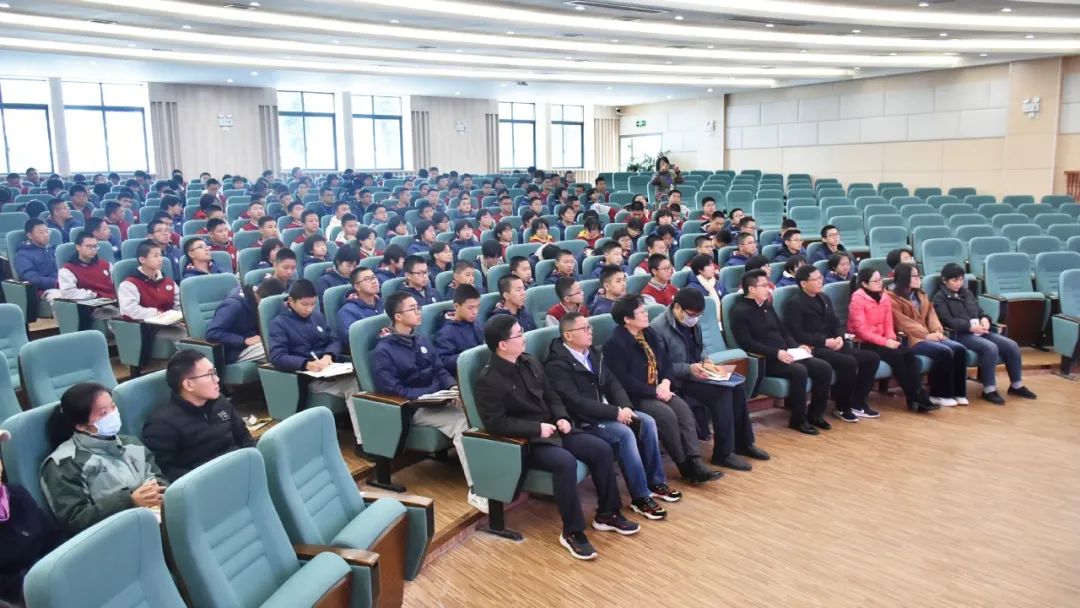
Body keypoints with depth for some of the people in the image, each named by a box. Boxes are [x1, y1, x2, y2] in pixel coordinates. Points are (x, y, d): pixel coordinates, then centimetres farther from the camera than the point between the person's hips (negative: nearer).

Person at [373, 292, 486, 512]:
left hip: (438, 400, 7)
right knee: (462, 422, -30)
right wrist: (428, 396, -20)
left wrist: (453, 388, -4)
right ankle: (477, 490, -33)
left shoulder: (421, 341, 16)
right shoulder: (383, 351, -7)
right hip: (414, 408, -7)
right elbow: (393, 390, -16)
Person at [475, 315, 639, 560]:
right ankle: (572, 532, -16)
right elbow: (496, 423, -20)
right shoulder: (488, 380, -15)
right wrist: (537, 428, -21)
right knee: (566, 462, -33)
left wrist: (562, 418, -3)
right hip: (524, 441, -8)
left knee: (602, 449, -7)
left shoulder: (530, 363, 8)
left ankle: (607, 514, 11)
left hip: (551, 429, 8)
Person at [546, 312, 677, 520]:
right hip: (582, 420, -8)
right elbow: (576, 402, -25)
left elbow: (612, 382, 9)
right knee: (625, 433, -27)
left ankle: (656, 482, 5)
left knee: (647, 422, -8)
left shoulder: (593, 353, 10)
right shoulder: (557, 364, -17)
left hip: (606, 411, 9)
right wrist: (615, 412, -23)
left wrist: (625, 407, -10)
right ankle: (640, 497, -16)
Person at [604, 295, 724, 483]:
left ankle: (695, 463, -25)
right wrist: (655, 392, -20)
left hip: (658, 390, 7)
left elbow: (666, 361, 13)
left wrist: (665, 383, -8)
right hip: (634, 396, -7)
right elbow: (624, 381, -21)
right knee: (666, 415, -28)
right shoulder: (614, 343, -15)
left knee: (683, 408, -19)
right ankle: (685, 466, -13)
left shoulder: (649, 333, 10)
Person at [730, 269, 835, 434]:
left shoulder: (767, 306, 18)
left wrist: (797, 346, 3)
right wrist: (776, 353, -23)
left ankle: (815, 414, 6)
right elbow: (747, 343, -18)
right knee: (799, 371, -31)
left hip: (784, 355, 8)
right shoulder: (740, 311, -9)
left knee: (824, 368, -7)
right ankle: (798, 419, -15)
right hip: (764, 360, -8)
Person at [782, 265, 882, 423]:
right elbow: (797, 334, -16)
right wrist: (824, 342, -18)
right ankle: (842, 407, -9)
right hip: (814, 349, -9)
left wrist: (840, 337, -3)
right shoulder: (795, 304, -8)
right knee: (849, 362, -29)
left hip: (832, 345, 9)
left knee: (872, 357, -5)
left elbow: (836, 323, 20)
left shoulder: (824, 298, 19)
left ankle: (858, 403, 3)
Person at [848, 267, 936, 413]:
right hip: (863, 343, -6)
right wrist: (885, 342, -21)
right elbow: (861, 330, -17)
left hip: (882, 340, 6)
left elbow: (888, 323, 10)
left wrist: (891, 339, -11)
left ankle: (918, 395, -21)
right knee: (895, 356, -26)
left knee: (908, 353, -19)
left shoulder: (884, 297, 9)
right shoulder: (857, 299, -13)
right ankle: (913, 398, -16)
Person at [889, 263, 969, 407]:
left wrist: (938, 331, -5)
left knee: (960, 349, -15)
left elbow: (931, 314, 15)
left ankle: (958, 392, -9)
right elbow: (903, 323, -12)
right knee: (944, 352, -28)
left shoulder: (921, 294, 21)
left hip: (929, 335, 8)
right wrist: (926, 335, -17)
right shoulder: (892, 298, -4)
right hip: (910, 339, -8)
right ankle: (939, 394, -16)